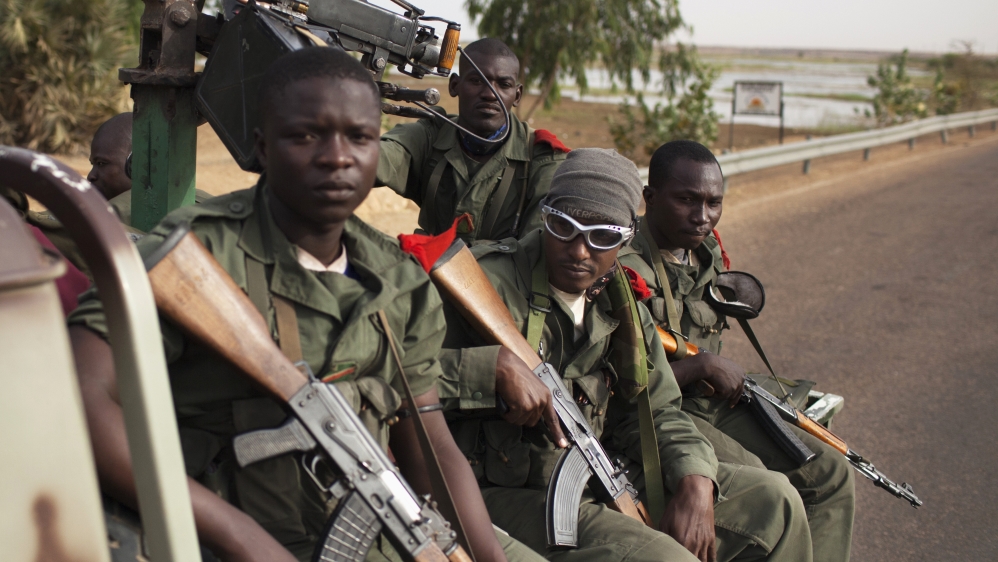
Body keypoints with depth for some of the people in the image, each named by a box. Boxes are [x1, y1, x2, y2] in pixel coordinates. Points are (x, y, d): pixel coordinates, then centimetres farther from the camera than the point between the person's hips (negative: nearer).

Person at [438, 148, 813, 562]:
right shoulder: (487, 280, -16)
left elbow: (654, 410, 11)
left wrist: (695, 482, -7)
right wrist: (499, 366, -34)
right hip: (505, 496, -7)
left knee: (770, 500, 6)